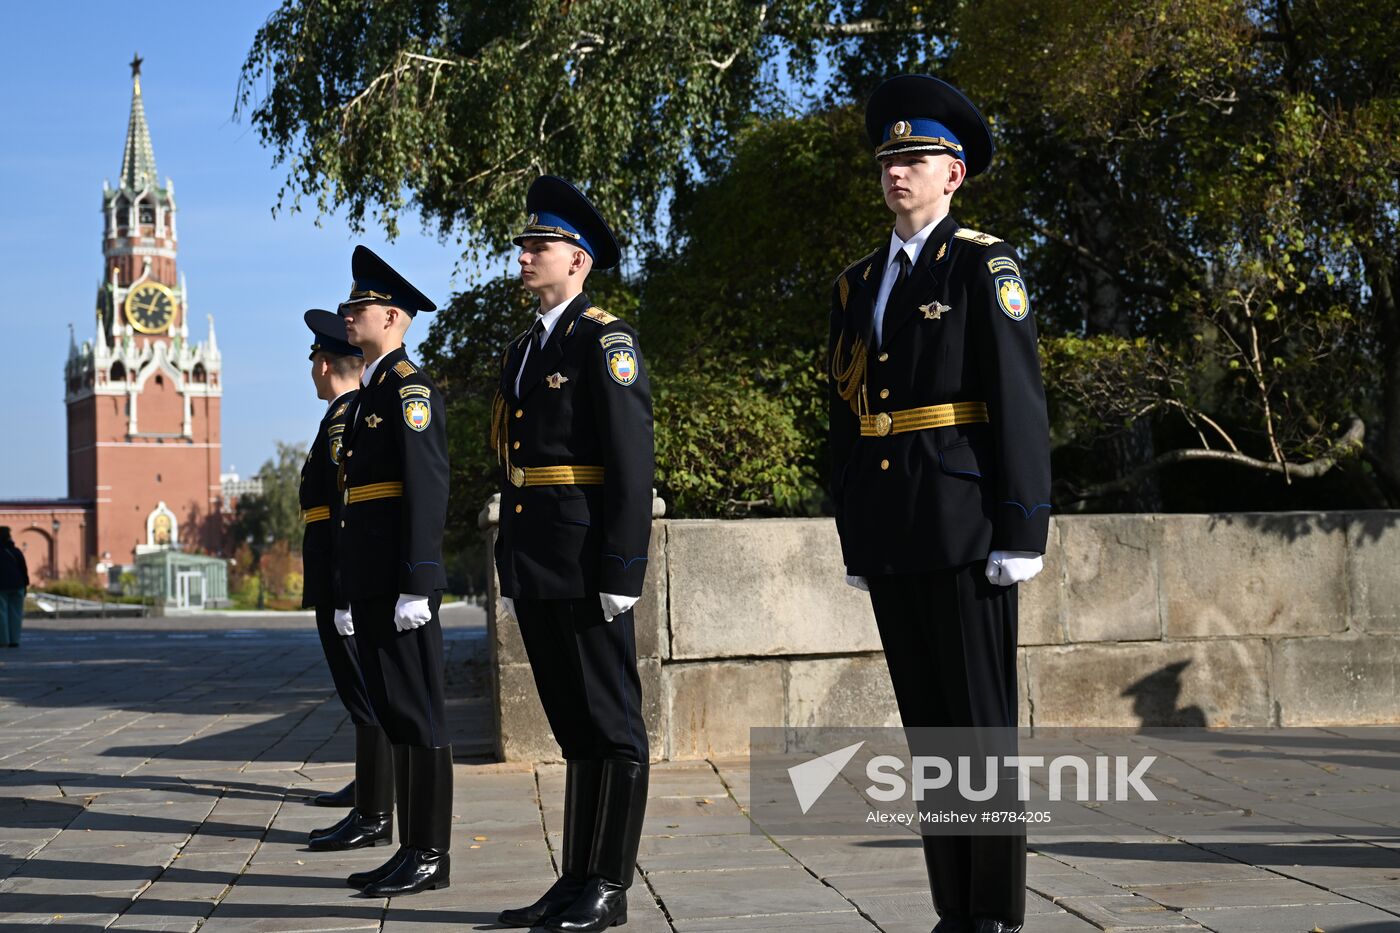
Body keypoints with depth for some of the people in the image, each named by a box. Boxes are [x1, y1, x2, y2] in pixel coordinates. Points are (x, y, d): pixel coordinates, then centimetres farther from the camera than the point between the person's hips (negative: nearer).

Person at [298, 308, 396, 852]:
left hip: (346, 576, -11)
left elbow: (349, 510, -22)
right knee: (364, 687, 22)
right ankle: (368, 787, 37)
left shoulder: (342, 420, -15)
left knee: (365, 691, -10)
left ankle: (374, 817, -8)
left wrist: (345, 596, -24)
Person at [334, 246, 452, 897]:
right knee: (393, 714, 11)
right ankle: (412, 851, 17)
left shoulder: (411, 387, -9)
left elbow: (428, 489, -17)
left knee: (417, 714, -5)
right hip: (370, 583, 10)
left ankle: (431, 856, 1)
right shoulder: (368, 395, 21)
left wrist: (415, 586, -21)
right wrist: (349, 590, 20)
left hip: (400, 581, -10)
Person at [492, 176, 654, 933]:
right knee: (574, 729, 13)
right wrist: (510, 571, 18)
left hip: (586, 571, -9)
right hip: (536, 573, 9)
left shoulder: (605, 341, -7)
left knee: (612, 728, 0)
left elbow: (632, 464, -14)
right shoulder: (522, 350, 19)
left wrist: (622, 571, -18)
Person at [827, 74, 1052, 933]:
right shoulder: (857, 285, 17)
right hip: (889, 538, 6)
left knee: (983, 725, -2)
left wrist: (1021, 532, -15)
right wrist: (853, 538, 13)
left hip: (964, 532, -6)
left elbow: (1020, 404, -9)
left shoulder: (984, 265, -1)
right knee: (927, 726, 10)